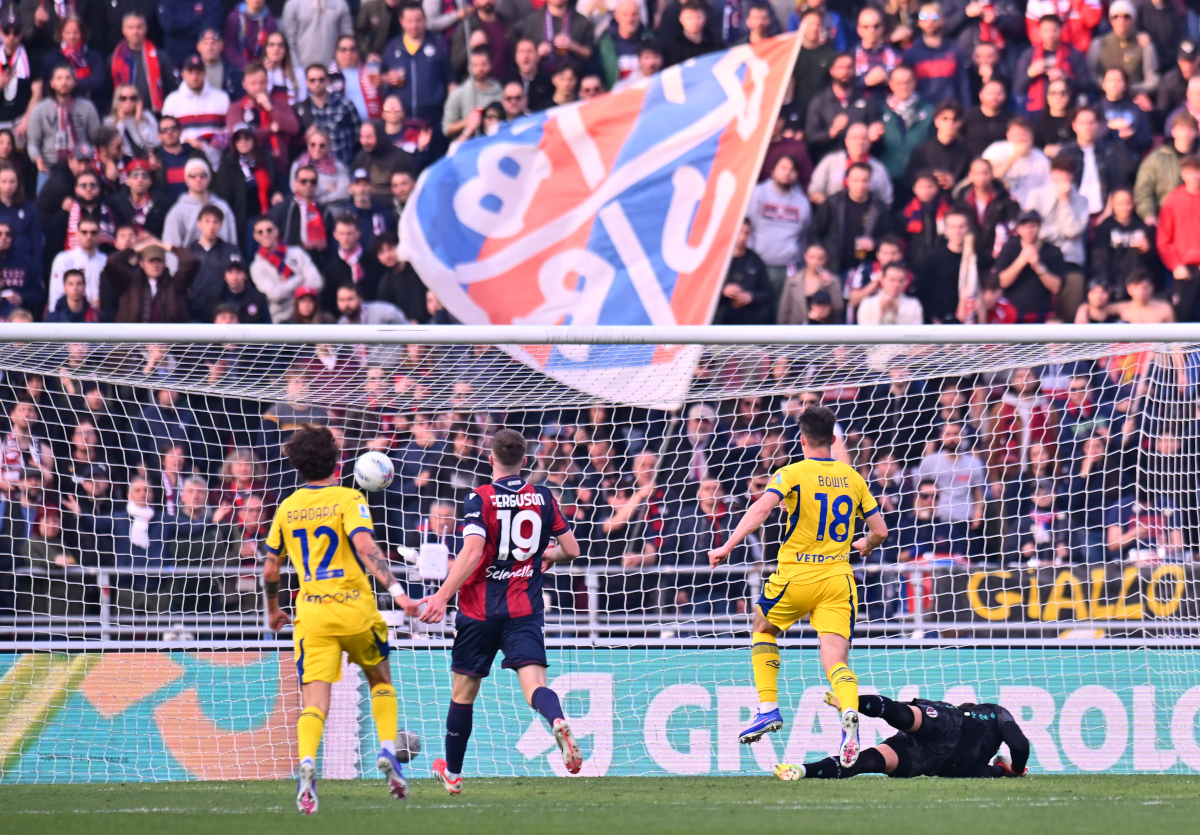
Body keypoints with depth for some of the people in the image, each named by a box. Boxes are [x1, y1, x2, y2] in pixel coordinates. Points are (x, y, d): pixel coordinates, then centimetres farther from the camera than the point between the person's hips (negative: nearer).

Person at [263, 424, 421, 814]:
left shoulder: (287, 508, 11)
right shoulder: (347, 499, -2)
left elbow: (270, 569, 16)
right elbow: (365, 547, -18)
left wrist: (273, 609, 33)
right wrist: (396, 590, -25)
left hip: (312, 612, 2)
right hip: (355, 607, -2)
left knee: (314, 698, -5)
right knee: (380, 679, 23)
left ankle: (306, 760, -33)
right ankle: (387, 749, 5)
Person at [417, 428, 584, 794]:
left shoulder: (479, 499, -7)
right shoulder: (542, 497, 4)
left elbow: (472, 552, -19)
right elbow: (571, 549, 8)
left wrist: (443, 595, -17)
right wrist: (547, 554, 30)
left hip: (480, 609, -2)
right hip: (525, 608, 2)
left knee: (464, 691, 13)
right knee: (534, 682, -10)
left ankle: (452, 772, 27)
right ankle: (559, 722, -45)